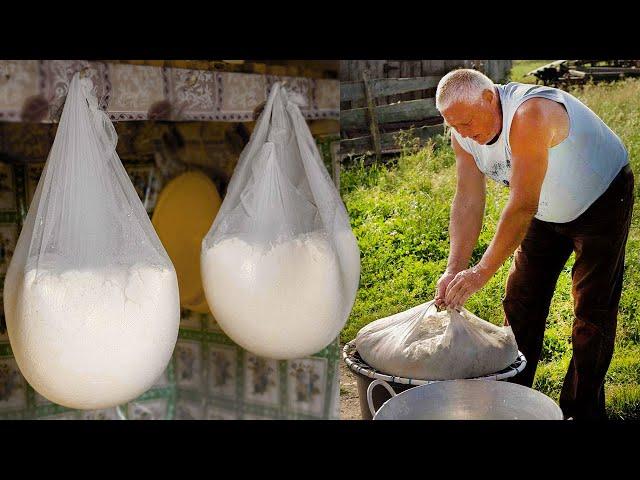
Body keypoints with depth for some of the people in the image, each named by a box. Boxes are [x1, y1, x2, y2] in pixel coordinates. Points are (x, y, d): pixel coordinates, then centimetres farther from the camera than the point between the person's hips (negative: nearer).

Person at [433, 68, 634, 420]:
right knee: (521, 300, 6)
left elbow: (523, 206, -40)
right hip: (548, 211, 7)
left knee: (592, 308, -6)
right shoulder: (464, 134, -15)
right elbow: (467, 202, -16)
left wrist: (482, 271, -40)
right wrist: (454, 270, -26)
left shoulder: (529, 115, -38)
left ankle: (580, 410, 7)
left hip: (601, 200, -7)